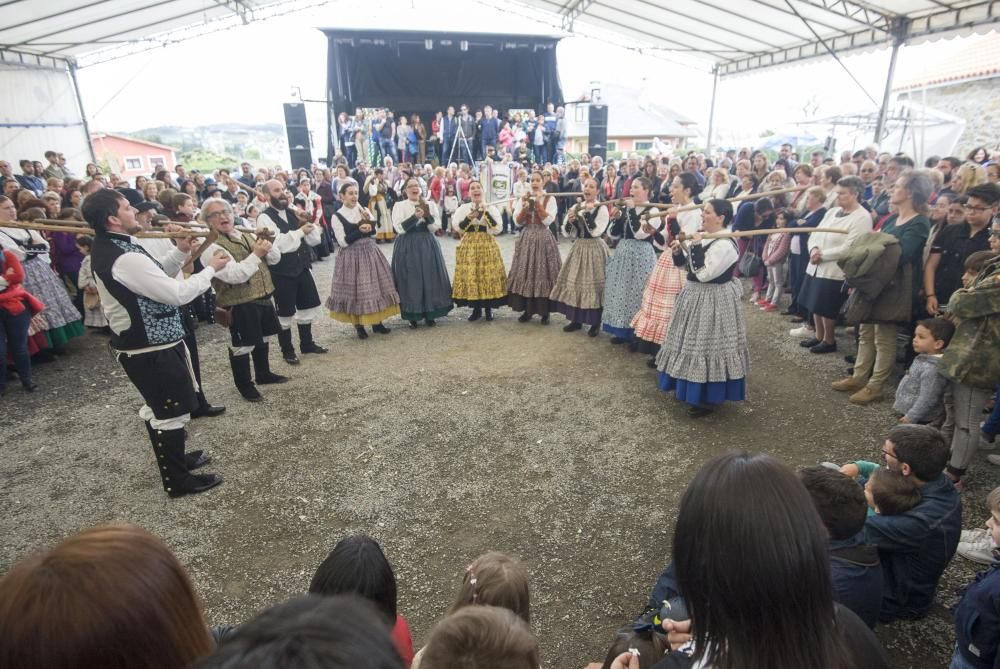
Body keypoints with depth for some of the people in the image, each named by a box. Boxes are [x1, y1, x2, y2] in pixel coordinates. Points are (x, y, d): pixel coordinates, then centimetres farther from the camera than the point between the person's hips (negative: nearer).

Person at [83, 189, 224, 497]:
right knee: (172, 411, 3)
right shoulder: (125, 259, -26)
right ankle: (178, 480, 18)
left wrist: (180, 252, 1)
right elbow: (177, 294, -25)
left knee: (158, 407, 24)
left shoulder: (110, 247, 7)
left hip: (142, 343, 11)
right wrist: (210, 269, -12)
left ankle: (174, 458, 43)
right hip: (151, 349, -11)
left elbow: (155, 276, 14)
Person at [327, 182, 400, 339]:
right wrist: (359, 231, -19)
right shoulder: (337, 216, -6)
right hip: (351, 256, -4)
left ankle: (376, 321, 18)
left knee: (375, 286, 7)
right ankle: (359, 325, 13)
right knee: (355, 289, 1)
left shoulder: (363, 210, 7)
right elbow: (343, 241, -12)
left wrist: (368, 220, -9)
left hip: (369, 252, 5)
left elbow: (373, 232, 7)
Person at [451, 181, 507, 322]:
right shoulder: (463, 208, 5)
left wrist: (486, 212, -16)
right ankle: (476, 309, 13)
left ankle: (488, 309, 13)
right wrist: (469, 218, -18)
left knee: (489, 275, -1)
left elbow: (496, 227, -10)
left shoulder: (491, 208, 3)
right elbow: (457, 228, -5)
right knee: (470, 276, 0)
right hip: (468, 245, 1)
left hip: (487, 245, -1)